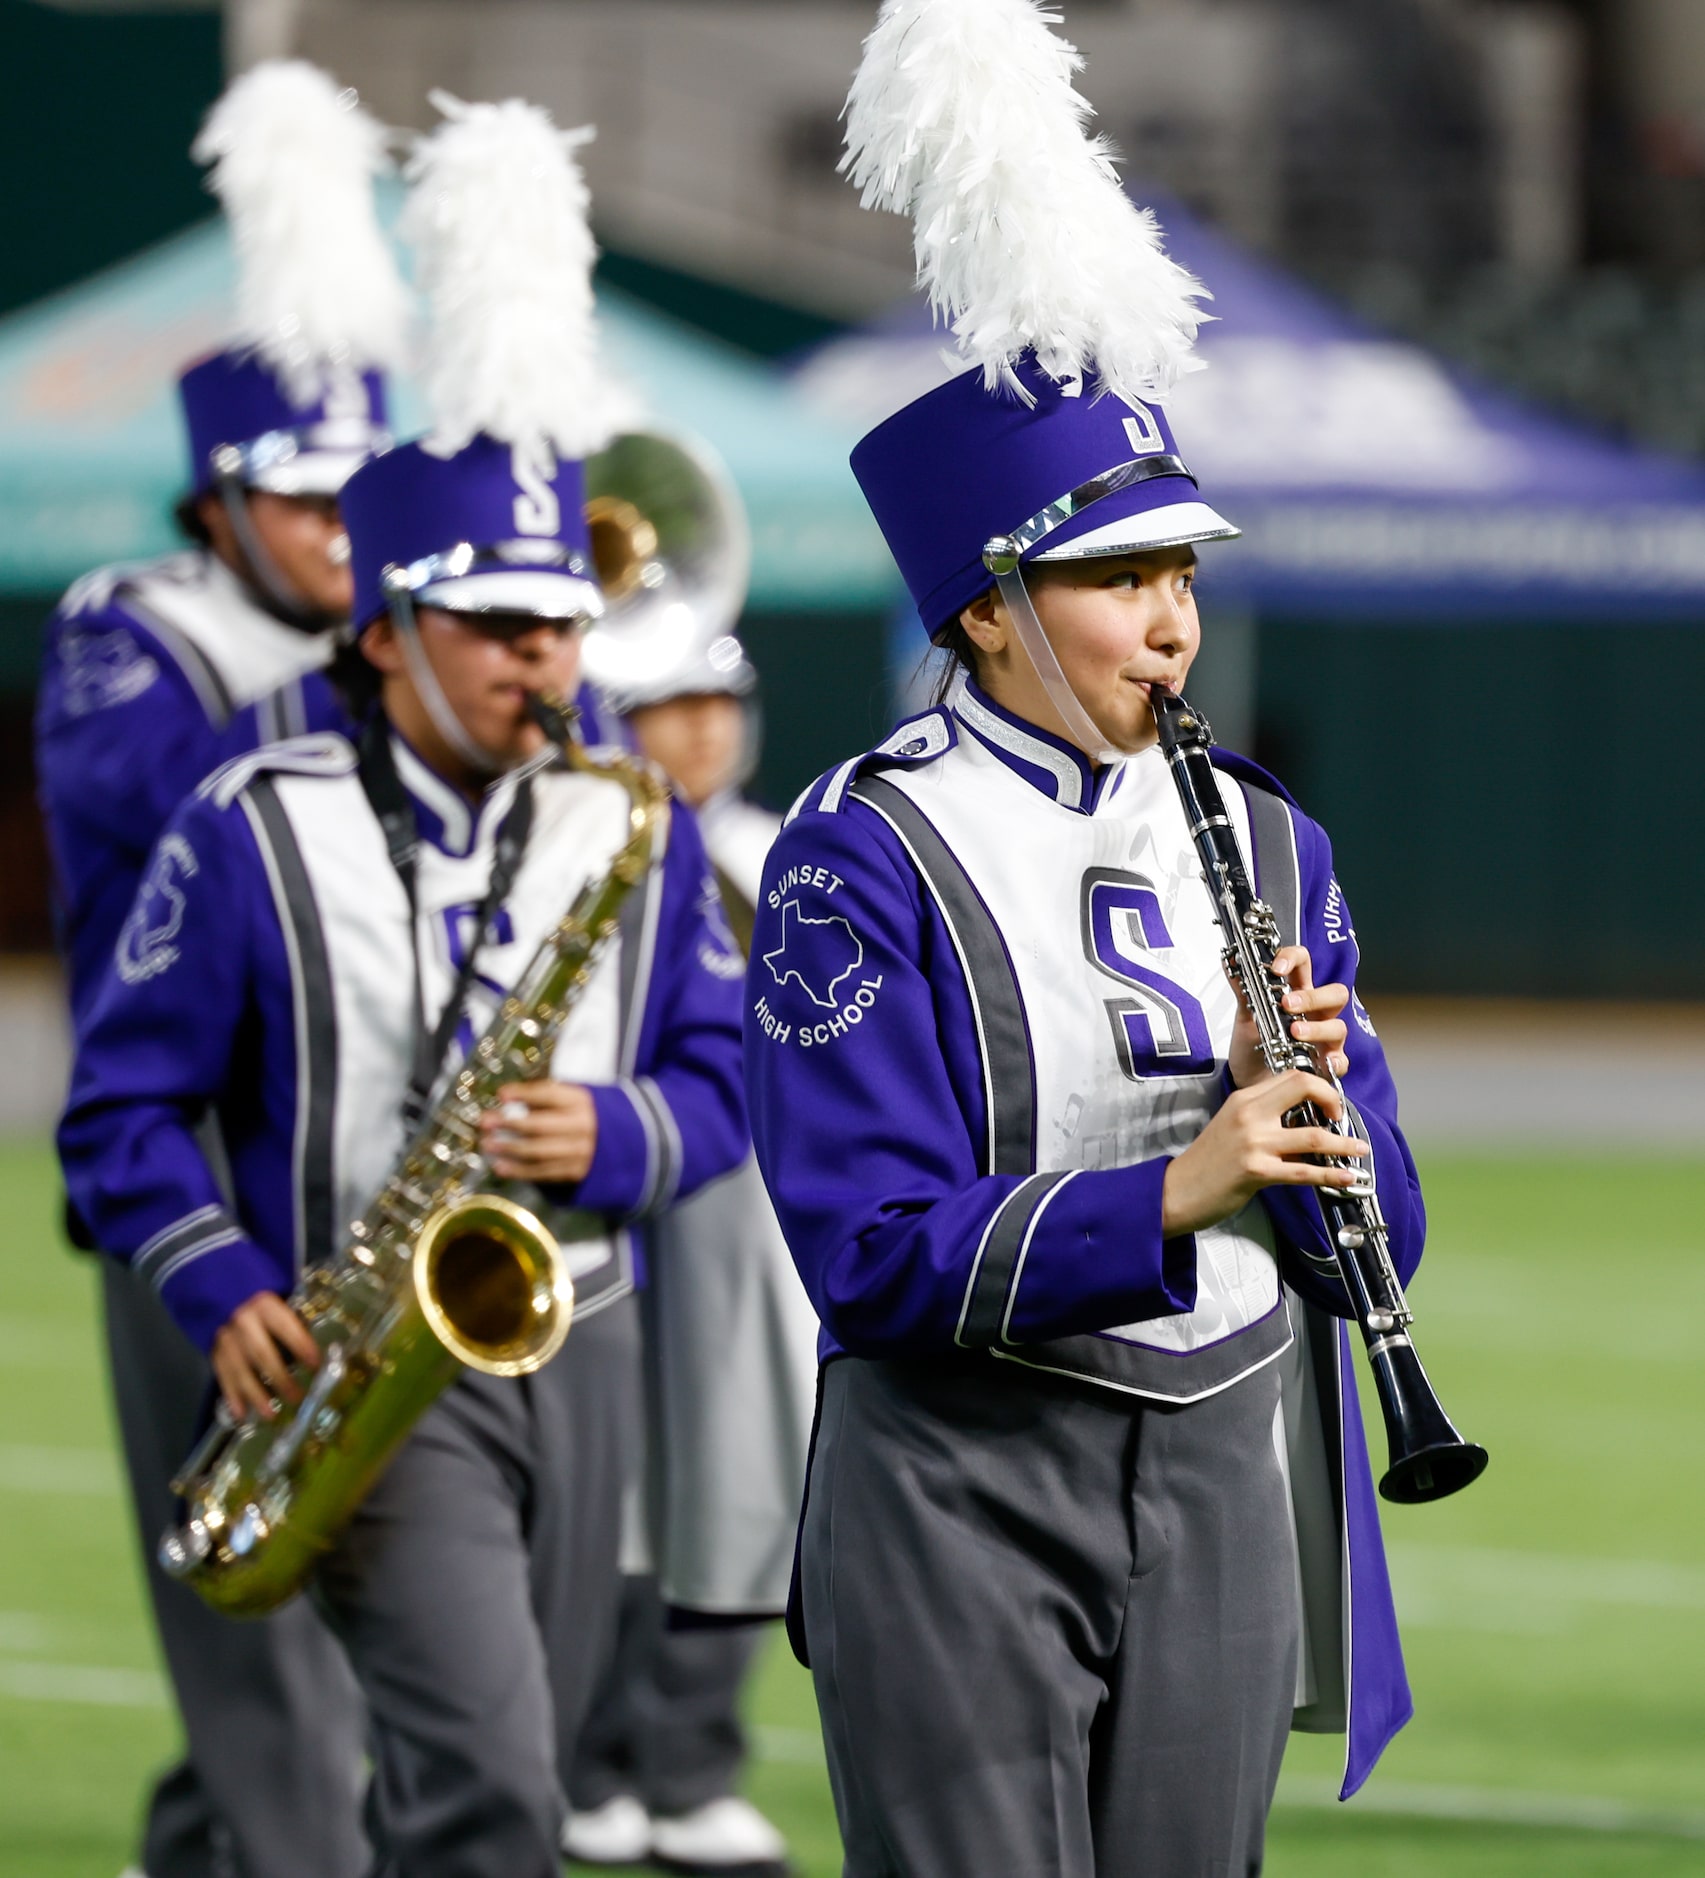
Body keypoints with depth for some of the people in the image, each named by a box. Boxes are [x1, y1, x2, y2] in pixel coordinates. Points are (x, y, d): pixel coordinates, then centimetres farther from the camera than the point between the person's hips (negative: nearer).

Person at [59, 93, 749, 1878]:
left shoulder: (640, 832, 6)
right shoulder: (252, 832, -5)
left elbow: (718, 1073, 9)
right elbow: (123, 1107, -2)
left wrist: (617, 1137, -14)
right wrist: (225, 1297, -16)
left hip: (575, 1349, 5)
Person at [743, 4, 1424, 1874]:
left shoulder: (1261, 839, 10)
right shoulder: (863, 859, -8)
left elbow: (1375, 1227, 9)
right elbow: (872, 1249, -16)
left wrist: (1301, 1107, -12)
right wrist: (1175, 1192, -25)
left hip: (1225, 1488, 5)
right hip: (966, 1499, -5)